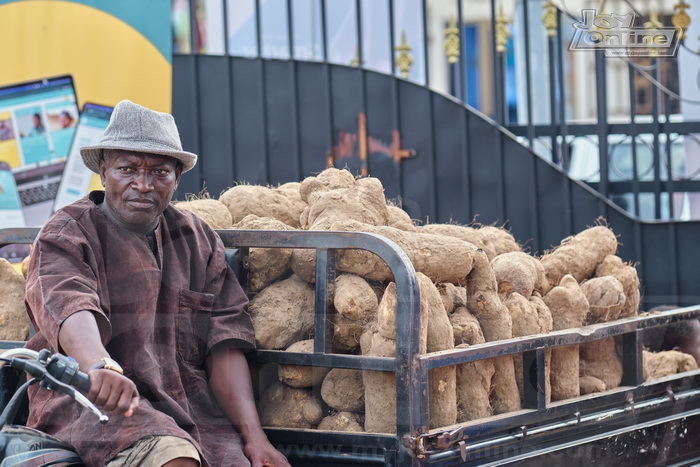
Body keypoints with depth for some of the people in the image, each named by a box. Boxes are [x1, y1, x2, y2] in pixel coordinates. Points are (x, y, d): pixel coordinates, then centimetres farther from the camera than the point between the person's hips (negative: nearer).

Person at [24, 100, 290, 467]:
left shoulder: (197, 240, 15)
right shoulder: (69, 234, 1)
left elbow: (225, 344, 5)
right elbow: (67, 305, -22)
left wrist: (253, 435, -9)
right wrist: (100, 367, -45)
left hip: (189, 402, 4)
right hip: (87, 404, -4)